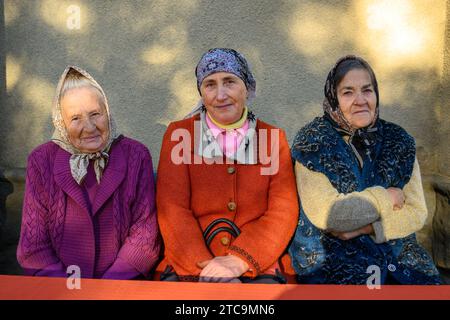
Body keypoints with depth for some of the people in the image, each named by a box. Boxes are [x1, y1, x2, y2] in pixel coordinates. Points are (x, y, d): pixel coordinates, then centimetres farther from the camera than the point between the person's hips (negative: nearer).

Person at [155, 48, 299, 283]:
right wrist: (204, 265, -15)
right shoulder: (179, 134, 6)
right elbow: (172, 209, -1)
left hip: (257, 267, 1)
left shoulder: (274, 138, 9)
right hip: (188, 266, -1)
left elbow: (283, 212, 1)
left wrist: (238, 260, -12)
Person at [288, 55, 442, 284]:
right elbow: (324, 214, -16)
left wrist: (365, 227, -12)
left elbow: (417, 213, 2)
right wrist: (383, 198, -7)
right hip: (328, 256, -3)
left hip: (394, 252, 4)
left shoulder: (398, 141, 5)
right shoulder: (312, 141, -7)